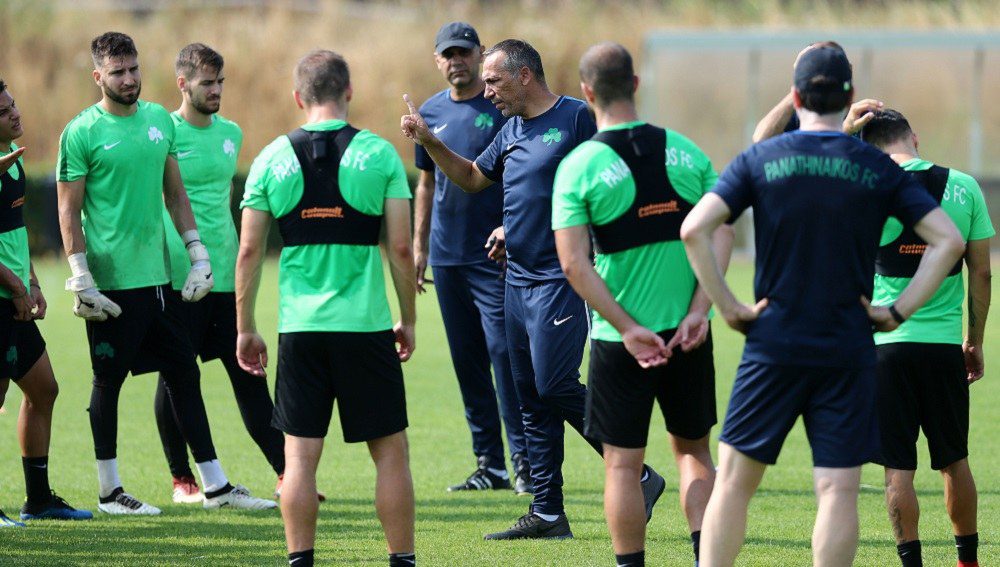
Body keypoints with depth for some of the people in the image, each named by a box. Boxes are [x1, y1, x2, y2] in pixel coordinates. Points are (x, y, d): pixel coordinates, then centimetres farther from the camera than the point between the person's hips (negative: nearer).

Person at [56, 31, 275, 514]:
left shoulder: (159, 120, 10)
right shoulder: (82, 133, -8)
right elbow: (68, 211, -8)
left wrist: (197, 254, 11)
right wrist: (81, 280, -13)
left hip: (158, 275, 6)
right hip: (113, 282, -6)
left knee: (184, 374, 8)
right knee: (108, 381, 2)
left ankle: (216, 486, 13)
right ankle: (109, 492, 11)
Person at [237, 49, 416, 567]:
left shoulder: (272, 159, 2)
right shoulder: (379, 154, -2)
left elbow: (249, 251, 2)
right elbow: (401, 247, -3)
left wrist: (245, 329, 10)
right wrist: (408, 320, 8)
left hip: (299, 327, 1)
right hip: (366, 325, -1)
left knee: (300, 455, 5)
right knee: (390, 452, 7)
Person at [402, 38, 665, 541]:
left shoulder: (576, 118, -9)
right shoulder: (512, 130, 15)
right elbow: (472, 178, 29)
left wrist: (520, 231, -9)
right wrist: (429, 142, 15)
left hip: (561, 278, -8)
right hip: (517, 280, 8)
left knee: (556, 386, -14)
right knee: (532, 399, 8)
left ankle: (639, 479, -3)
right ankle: (547, 513, 11)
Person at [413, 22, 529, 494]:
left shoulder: (502, 108, -4)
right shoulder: (431, 112, 12)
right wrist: (419, 248, 18)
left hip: (494, 255, -6)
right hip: (448, 256, 6)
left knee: (503, 352, -12)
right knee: (467, 362, 7)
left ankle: (525, 464, -10)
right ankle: (489, 466, 13)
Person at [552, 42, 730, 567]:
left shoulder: (578, 168, -8)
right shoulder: (686, 151, 2)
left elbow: (574, 264, -14)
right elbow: (722, 233, -3)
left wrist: (629, 329, -13)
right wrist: (698, 312, -6)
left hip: (619, 342, -3)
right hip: (687, 332, 3)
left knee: (622, 464, 5)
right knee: (693, 449, 15)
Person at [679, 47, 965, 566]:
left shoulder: (760, 159, 0)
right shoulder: (878, 169, 2)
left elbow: (694, 229, -11)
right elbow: (947, 240, -2)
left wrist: (729, 308, -5)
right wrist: (899, 311, -1)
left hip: (773, 346, 0)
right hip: (848, 352, 0)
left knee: (734, 479, 7)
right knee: (838, 490, 0)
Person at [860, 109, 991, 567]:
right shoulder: (964, 188, 1)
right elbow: (981, 273, 5)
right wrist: (975, 340, 16)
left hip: (888, 344, -3)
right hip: (945, 343, 3)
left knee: (898, 467, 1)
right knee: (954, 461, 15)